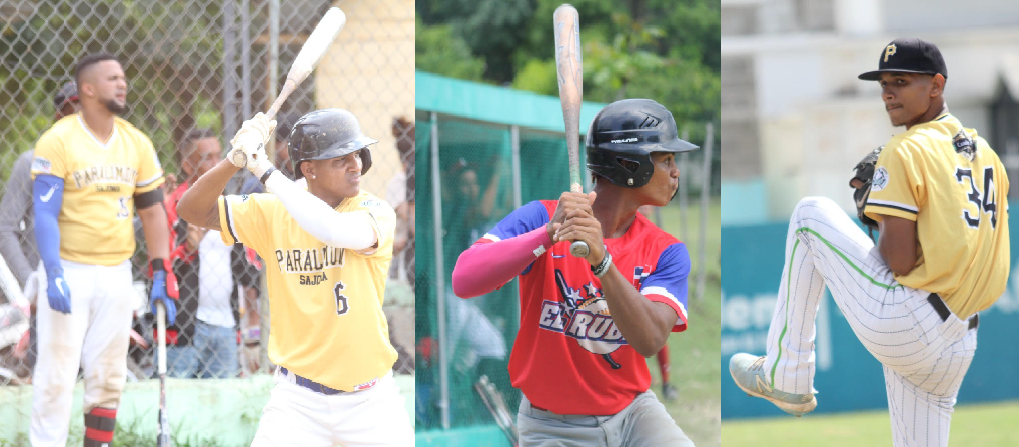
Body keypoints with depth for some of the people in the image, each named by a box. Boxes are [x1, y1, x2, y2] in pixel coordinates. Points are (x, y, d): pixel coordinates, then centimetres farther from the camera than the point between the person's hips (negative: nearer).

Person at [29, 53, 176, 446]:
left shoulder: (136, 143, 7)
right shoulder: (58, 141, -9)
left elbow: (152, 210, 12)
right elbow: (45, 213, -14)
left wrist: (161, 272, 4)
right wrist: (53, 275, -24)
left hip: (117, 276, 5)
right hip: (70, 271, -5)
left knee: (109, 378, 7)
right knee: (57, 374, -8)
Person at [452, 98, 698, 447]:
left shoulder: (665, 251, -2)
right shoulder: (539, 218, -10)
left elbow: (650, 340, -21)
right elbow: (464, 281, -26)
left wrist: (601, 259, -35)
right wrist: (549, 235, -36)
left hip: (632, 414, 2)